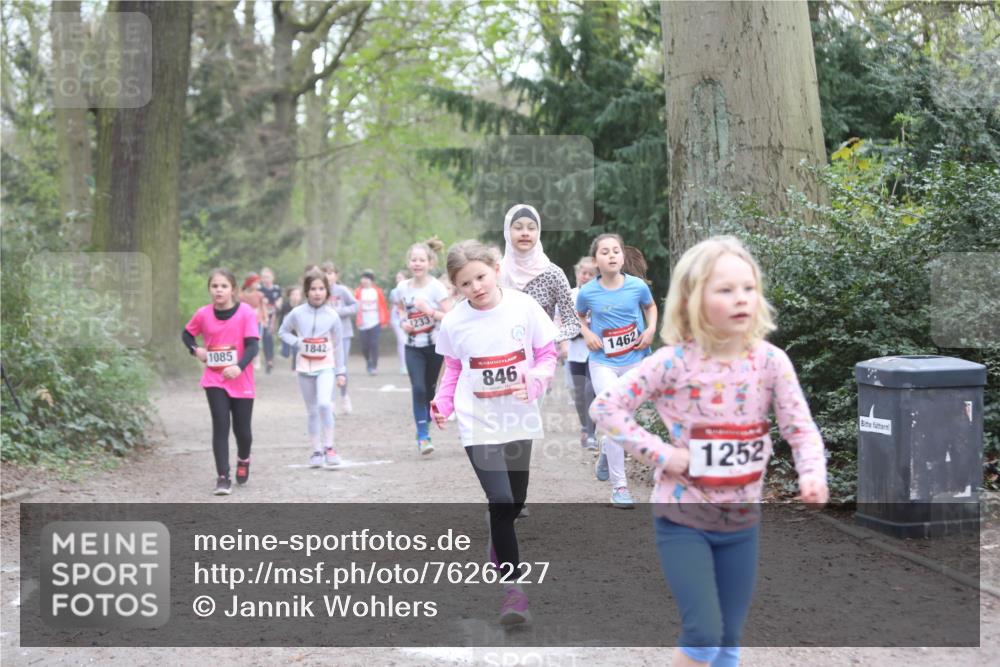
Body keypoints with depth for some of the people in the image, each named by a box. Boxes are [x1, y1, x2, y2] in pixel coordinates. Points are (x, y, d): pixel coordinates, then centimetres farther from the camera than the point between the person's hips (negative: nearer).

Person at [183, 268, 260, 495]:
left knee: (241, 429, 7)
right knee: (221, 426, -8)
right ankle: (223, 478, -5)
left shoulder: (246, 313, -11)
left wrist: (239, 367, -31)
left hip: (242, 382, -1)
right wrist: (195, 349, -4)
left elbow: (252, 345, -16)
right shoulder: (203, 314, -2)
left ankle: (243, 460, 40)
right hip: (215, 380, 1)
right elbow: (187, 334, 16)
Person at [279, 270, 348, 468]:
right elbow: (282, 332, 8)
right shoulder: (298, 313, -4)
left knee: (324, 403, -22)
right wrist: (297, 342, -11)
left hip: (326, 366, -2)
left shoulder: (332, 315, -4)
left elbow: (338, 345, 3)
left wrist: (341, 371, 4)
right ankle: (317, 450, 18)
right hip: (305, 367, 2)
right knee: (312, 410, 9)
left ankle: (328, 447, -12)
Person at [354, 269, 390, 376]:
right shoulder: (359, 291, 1)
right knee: (365, 346, 3)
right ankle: (368, 360, 31)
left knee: (374, 345, -7)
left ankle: (374, 366, 2)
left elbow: (383, 306, 6)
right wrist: (359, 320, -15)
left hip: (375, 323, -1)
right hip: (363, 324, 1)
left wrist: (385, 320, 5)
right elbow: (356, 306, -5)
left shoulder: (377, 291, 2)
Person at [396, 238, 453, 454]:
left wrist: (430, 311, -27)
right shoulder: (402, 287, 0)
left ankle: (423, 433, 27)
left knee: (429, 389, 9)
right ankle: (423, 435, -13)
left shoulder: (436, 287, -12)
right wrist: (403, 322, 1)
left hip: (435, 346, -2)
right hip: (413, 347, 2)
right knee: (418, 388, -15)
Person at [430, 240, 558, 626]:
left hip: (519, 420, 2)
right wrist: (442, 403, -6)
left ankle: (499, 543, 48)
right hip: (478, 424, -2)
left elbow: (547, 354, 0)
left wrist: (535, 380, -19)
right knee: (502, 501, -15)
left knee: (515, 503, 14)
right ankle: (512, 585, -5)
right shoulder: (454, 322, -5)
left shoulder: (524, 307, -7)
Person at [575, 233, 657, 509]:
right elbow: (579, 316, 12)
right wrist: (587, 333, -7)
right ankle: (619, 486, -7)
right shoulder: (588, 292, -9)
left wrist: (651, 329, -4)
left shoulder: (637, 286, -7)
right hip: (603, 363, -2)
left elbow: (650, 307, 13)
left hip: (634, 361, 2)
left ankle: (606, 450, 50)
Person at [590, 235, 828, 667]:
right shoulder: (674, 363, -15)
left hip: (742, 520, 4)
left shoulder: (771, 362, -6)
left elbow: (800, 427, -5)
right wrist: (659, 454, -18)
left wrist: (812, 474, -25)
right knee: (704, 632, -12)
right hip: (683, 519, -4)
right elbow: (605, 407, -13)